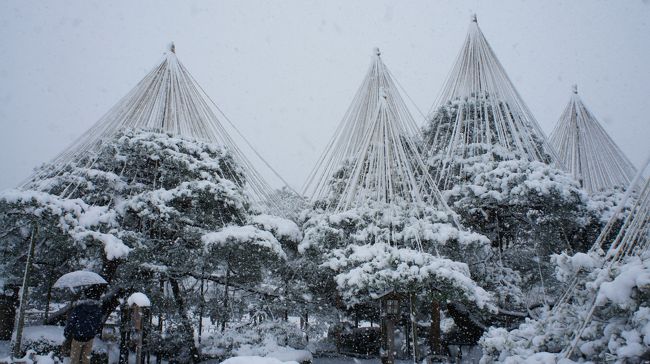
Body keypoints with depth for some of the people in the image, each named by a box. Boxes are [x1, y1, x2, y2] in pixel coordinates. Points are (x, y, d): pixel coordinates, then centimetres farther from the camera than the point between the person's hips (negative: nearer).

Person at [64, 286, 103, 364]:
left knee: (74, 357, 13)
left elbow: (71, 320, -13)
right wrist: (96, 331, 22)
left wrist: (67, 333, -1)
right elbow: (99, 322, 6)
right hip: (90, 337, 3)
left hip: (78, 336, -3)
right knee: (86, 357, 16)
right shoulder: (98, 308, -4)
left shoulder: (79, 306, -16)